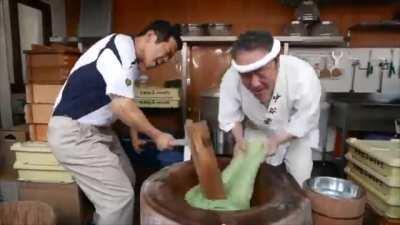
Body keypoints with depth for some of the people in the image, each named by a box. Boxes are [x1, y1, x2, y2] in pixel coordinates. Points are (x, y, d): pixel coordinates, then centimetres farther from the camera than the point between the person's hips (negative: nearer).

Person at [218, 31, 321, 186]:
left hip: (296, 132, 0)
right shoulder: (231, 79, -34)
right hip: (257, 130, 1)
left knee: (300, 179, 3)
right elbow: (230, 116, -16)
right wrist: (240, 140, -30)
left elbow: (304, 122, -23)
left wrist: (276, 141, -33)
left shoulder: (303, 77, -39)